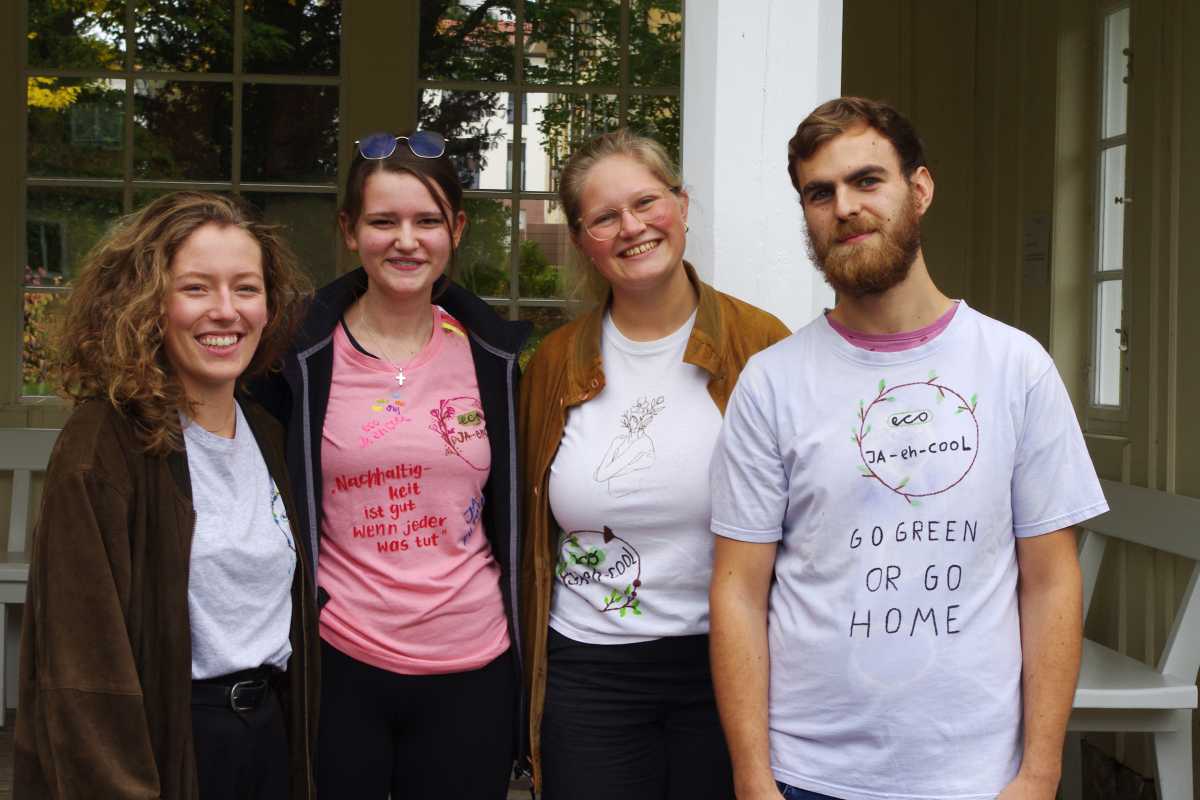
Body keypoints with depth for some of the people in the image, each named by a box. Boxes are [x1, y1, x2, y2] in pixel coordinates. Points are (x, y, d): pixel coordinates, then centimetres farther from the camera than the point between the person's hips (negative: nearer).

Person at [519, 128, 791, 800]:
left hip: (725, 666, -2)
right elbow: (529, 529, 13)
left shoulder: (764, 347, -5)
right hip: (587, 672, 2)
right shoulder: (554, 364, 4)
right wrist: (528, 664, 12)